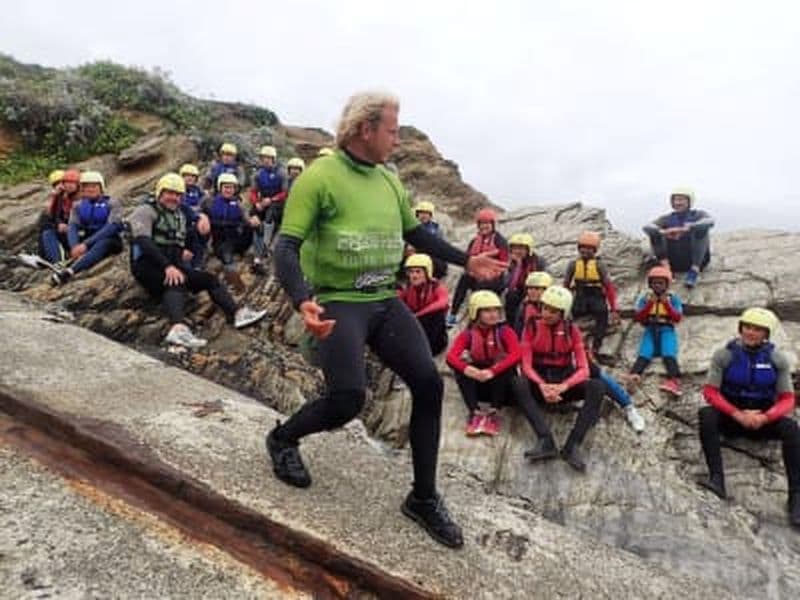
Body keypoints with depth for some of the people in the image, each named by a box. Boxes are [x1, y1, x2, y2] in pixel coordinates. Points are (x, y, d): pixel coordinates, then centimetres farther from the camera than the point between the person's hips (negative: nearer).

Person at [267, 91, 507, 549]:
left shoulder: (389, 180, 11)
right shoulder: (319, 177, -10)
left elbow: (417, 234, 24)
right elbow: (287, 247, -15)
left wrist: (466, 261, 17)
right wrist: (303, 301, -33)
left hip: (385, 301, 6)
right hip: (338, 303, -6)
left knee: (429, 383, -6)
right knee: (348, 398, -20)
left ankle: (424, 498, 11)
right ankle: (283, 439, 17)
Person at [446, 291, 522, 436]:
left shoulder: (505, 331, -13)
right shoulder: (468, 333, -9)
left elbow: (516, 355, -30)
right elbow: (451, 356, -24)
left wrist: (492, 371, -44)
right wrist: (467, 369, -45)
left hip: (500, 379, -1)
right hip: (478, 382, 1)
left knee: (507, 368, -31)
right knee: (460, 368, -24)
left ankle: (493, 412, -27)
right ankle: (475, 412, -29)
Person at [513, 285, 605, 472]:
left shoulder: (572, 330, 0)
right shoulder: (532, 327, -2)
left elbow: (583, 369, -8)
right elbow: (526, 365, -9)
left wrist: (563, 386, -28)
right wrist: (542, 385, -30)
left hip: (565, 381, 1)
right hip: (539, 383, -1)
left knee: (597, 386, -27)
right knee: (520, 384, -34)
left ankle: (572, 445, -34)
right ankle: (546, 441, -42)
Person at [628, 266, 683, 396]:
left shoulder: (673, 298, 12)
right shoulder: (645, 297, 14)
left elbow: (678, 318, 2)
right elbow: (637, 317, 5)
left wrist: (666, 304, -6)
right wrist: (649, 304, -3)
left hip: (666, 329, 0)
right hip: (650, 329, 1)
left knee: (669, 354, -27)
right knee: (644, 353, -26)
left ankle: (674, 381, -49)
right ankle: (634, 376, -52)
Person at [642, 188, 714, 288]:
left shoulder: (698, 215, 4)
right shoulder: (667, 218, 7)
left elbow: (710, 222, -21)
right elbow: (647, 227, -11)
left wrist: (685, 229, -36)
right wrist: (663, 232, -33)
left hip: (697, 260, -2)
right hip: (675, 263, 2)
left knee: (701, 229, -24)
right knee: (654, 232, -12)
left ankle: (695, 270, -31)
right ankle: (666, 267, -28)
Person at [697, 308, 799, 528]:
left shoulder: (778, 359, -3)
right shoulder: (724, 355, -7)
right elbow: (710, 391, -10)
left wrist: (765, 417, -24)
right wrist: (738, 415, -23)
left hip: (763, 418, 1)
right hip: (731, 416, 0)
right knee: (706, 414, -31)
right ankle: (717, 479, -39)